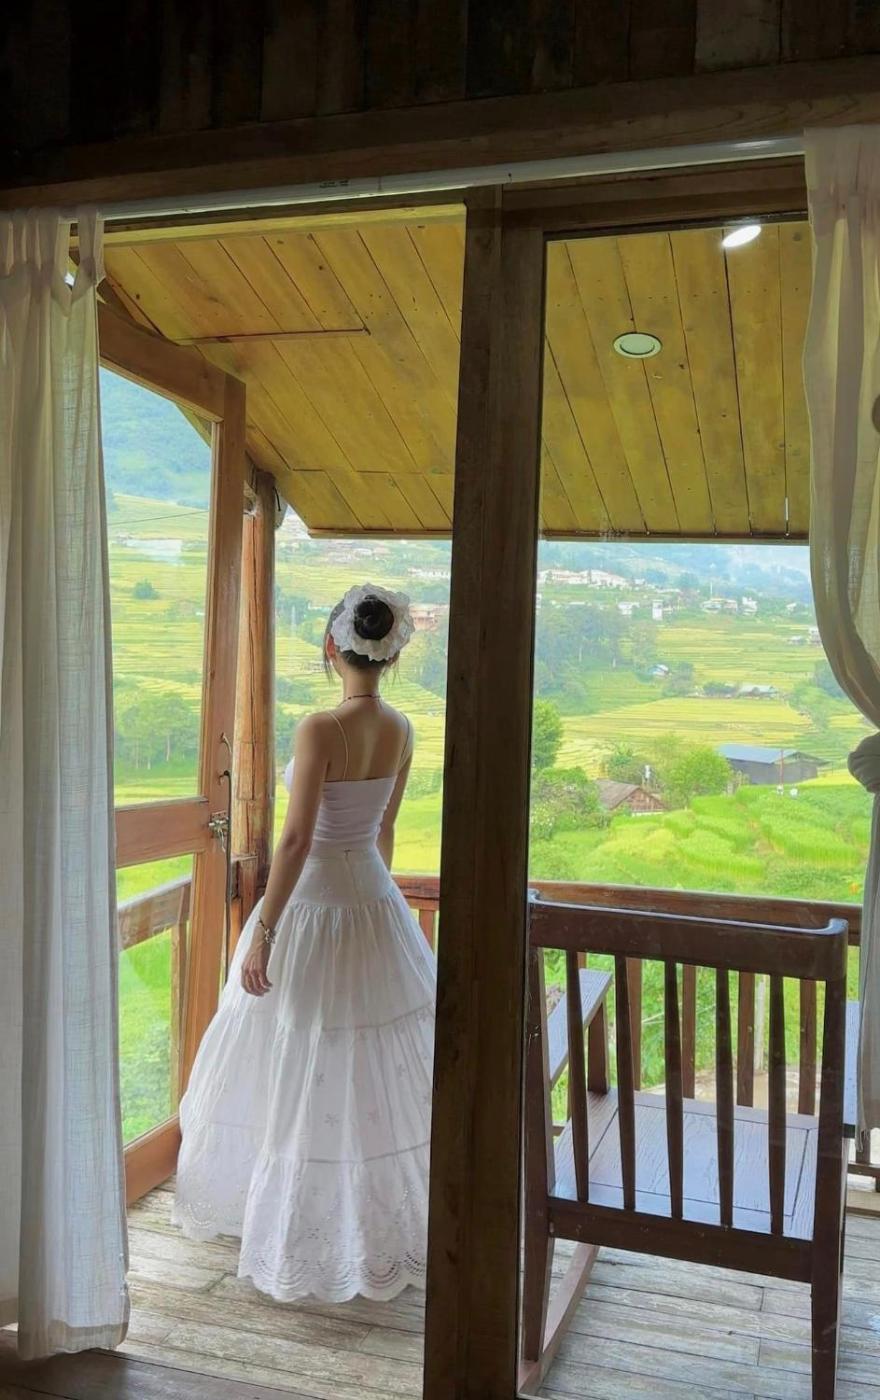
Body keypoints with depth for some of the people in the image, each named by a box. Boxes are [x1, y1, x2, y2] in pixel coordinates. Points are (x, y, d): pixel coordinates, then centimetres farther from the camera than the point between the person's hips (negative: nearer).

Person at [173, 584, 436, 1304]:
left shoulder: (321, 729, -20)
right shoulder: (401, 729, 1)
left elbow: (296, 841, -22)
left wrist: (262, 932, -16)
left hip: (311, 905, -6)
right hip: (374, 902, 7)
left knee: (301, 1077, 10)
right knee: (377, 1075, 17)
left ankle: (307, 1242, 26)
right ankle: (386, 1225, 32)